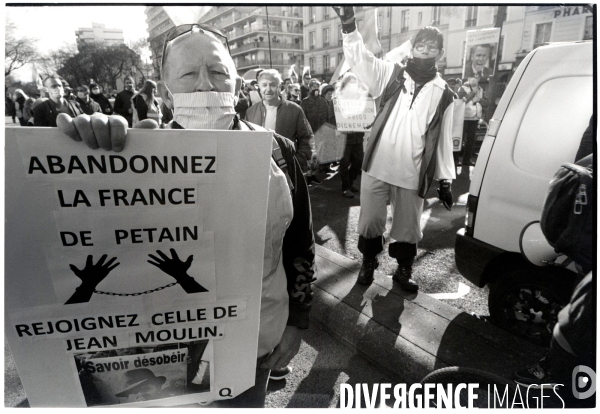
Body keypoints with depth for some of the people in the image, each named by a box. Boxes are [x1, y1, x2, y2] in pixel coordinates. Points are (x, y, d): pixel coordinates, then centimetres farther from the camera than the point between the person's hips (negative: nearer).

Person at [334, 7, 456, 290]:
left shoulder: (442, 93, 7)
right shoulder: (391, 75, 5)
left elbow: (443, 138, 9)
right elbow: (360, 59, -8)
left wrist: (445, 179, 7)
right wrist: (349, 25, -25)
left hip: (413, 173, 1)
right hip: (377, 166, -1)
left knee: (408, 227, 11)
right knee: (370, 221, 9)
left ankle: (404, 270, 34)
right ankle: (368, 262, 35)